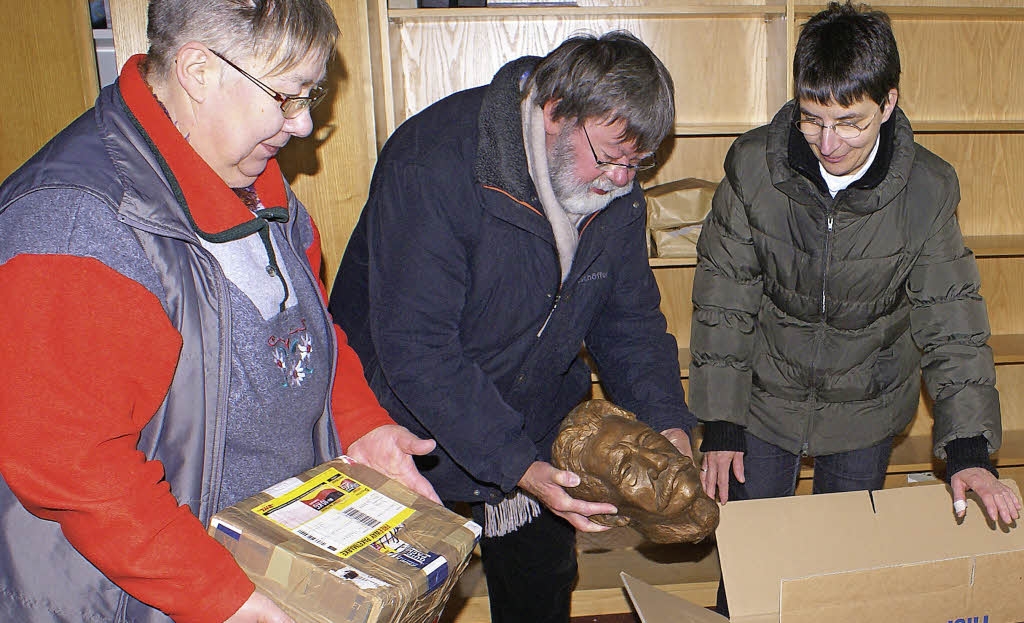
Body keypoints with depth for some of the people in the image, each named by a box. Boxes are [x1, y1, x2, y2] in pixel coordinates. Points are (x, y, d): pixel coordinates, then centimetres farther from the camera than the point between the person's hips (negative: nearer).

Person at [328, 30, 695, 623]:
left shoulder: (616, 186, -7)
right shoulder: (433, 166, -30)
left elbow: (629, 315, 2)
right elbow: (414, 346, -31)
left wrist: (666, 419, -14)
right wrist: (515, 466, -33)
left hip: (537, 426, 5)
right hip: (413, 428, -5)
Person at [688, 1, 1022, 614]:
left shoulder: (928, 189, -17)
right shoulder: (753, 165, -19)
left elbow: (952, 322, -10)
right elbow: (723, 303, -12)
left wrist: (969, 449, -19)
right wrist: (720, 426, -12)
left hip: (867, 409, 1)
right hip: (766, 401, 0)